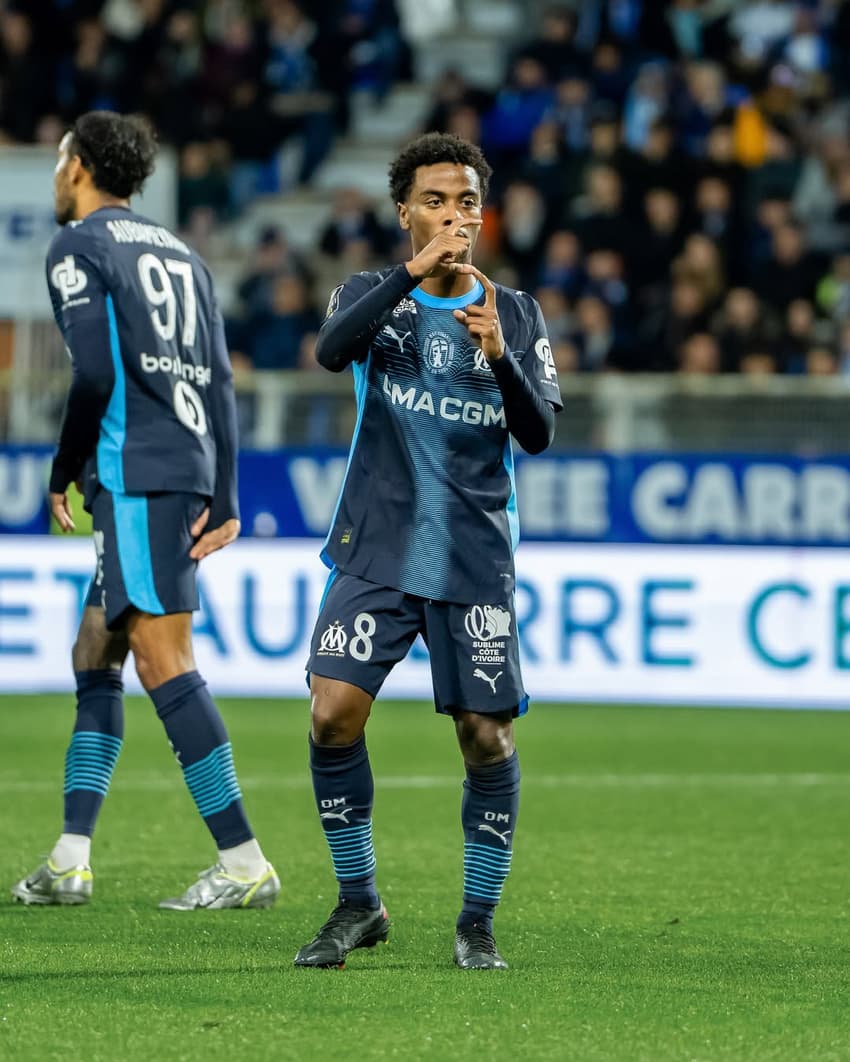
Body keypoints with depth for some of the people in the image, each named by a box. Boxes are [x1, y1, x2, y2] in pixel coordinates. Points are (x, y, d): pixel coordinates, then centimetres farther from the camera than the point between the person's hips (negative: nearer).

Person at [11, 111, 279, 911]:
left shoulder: (77, 248, -2)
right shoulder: (178, 253, 21)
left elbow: (94, 373, -13)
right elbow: (216, 380, 14)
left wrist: (63, 472, 0)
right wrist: (221, 501, 10)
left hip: (135, 472, -8)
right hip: (190, 471, 8)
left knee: (164, 663, -10)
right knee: (94, 658, 14)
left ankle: (245, 864, -15)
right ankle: (69, 861, 12)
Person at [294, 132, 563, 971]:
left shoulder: (517, 315, 8)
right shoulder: (371, 295, 5)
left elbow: (539, 435, -2)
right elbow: (331, 349, -19)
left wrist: (500, 355, -19)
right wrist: (415, 272, -28)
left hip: (475, 562, 1)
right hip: (376, 552, 0)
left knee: (487, 738, -4)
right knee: (333, 713, -12)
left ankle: (477, 923, 12)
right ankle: (358, 904, 4)